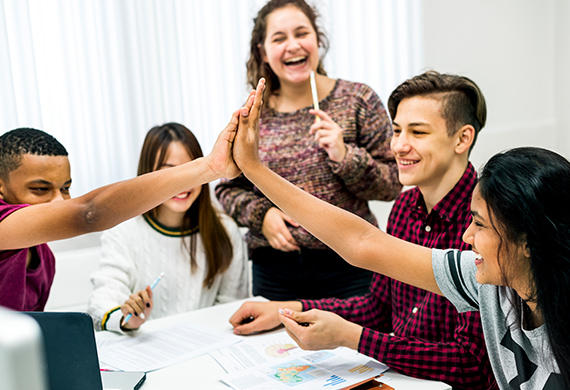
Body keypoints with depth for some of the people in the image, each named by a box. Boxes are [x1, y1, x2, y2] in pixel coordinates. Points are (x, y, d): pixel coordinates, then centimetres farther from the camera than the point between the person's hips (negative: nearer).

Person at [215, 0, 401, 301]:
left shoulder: (358, 100, -2)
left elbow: (392, 185, -3)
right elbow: (227, 188, 11)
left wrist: (345, 156, -19)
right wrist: (260, 214, -8)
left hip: (346, 267, -1)